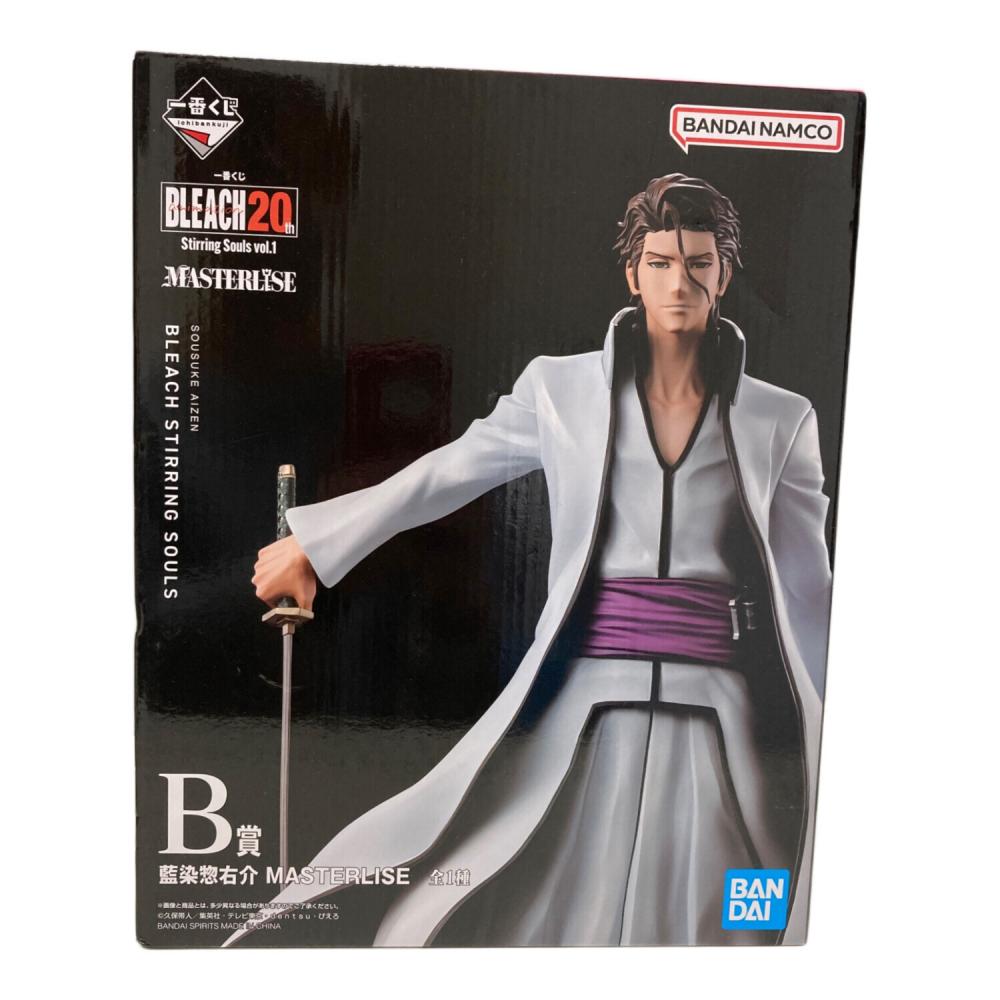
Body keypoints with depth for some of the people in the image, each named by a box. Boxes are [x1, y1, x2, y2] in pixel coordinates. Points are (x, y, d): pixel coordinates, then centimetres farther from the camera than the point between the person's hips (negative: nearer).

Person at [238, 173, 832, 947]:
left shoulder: (780, 419, 4)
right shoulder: (562, 389, 0)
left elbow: (808, 590, 9)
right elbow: (441, 478, 9)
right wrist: (315, 544, 15)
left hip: (720, 710, 1)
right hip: (591, 700, -1)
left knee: (698, 920, 10)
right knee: (552, 911, 9)